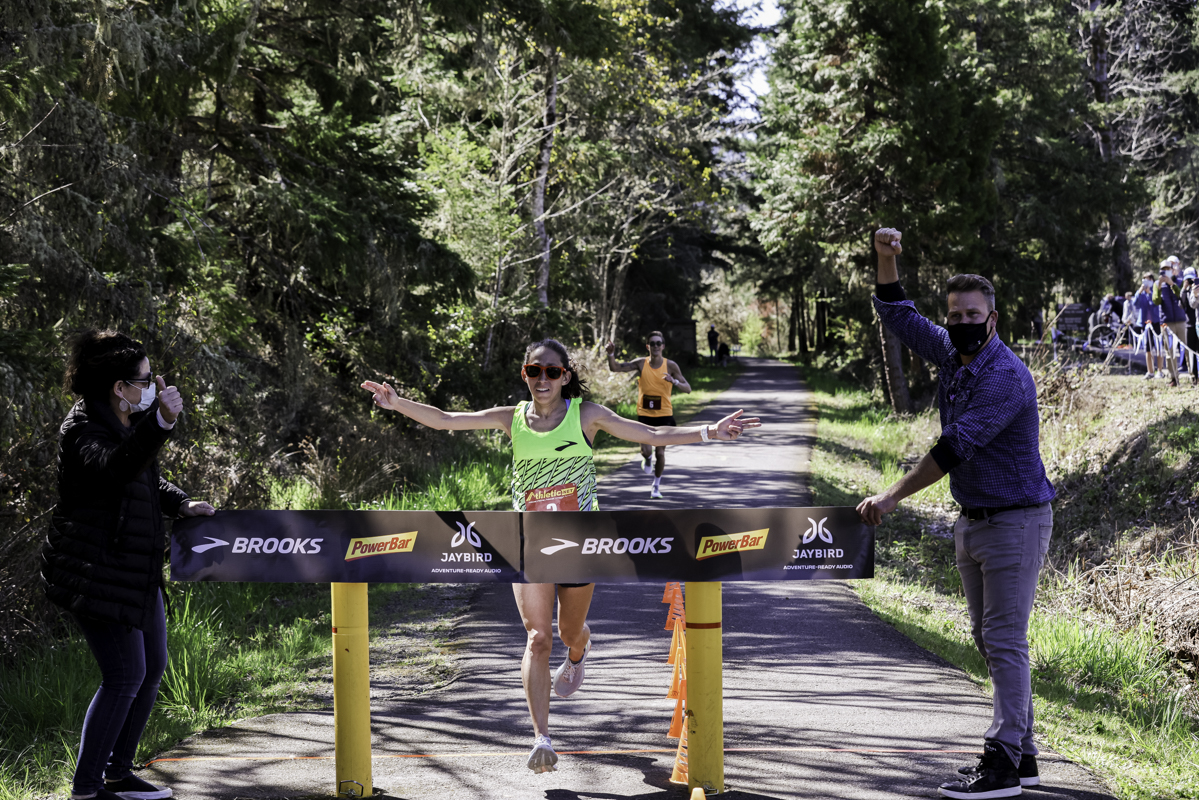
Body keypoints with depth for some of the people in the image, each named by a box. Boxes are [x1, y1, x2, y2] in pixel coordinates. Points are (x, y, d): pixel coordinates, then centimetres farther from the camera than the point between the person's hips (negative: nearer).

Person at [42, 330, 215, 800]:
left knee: (151, 670, 13)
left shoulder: (130, 423, 13)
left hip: (136, 571, 10)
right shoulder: (83, 429, -18)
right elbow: (116, 469, -40)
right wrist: (161, 424, -53)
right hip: (95, 573, -10)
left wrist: (181, 504, 8)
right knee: (125, 675, -12)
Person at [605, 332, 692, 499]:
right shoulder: (641, 364, -5)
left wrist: (674, 381, -30)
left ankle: (657, 484, 22)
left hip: (664, 415, 0)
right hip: (644, 414, 0)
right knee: (646, 451, -9)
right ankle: (646, 459, 31)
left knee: (660, 452, -1)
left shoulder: (670, 366, -7)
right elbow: (615, 368, -9)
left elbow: (687, 388, -9)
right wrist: (611, 355, -30)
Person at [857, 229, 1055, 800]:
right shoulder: (950, 352, 6)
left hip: (1015, 521, -9)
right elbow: (897, 315, 17)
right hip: (972, 519, 9)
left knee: (1004, 641, -10)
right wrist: (885, 259, 1)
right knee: (987, 639, 11)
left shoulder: (1007, 376, -20)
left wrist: (893, 496, -26)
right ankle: (1022, 754, 17)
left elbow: (955, 447, -26)